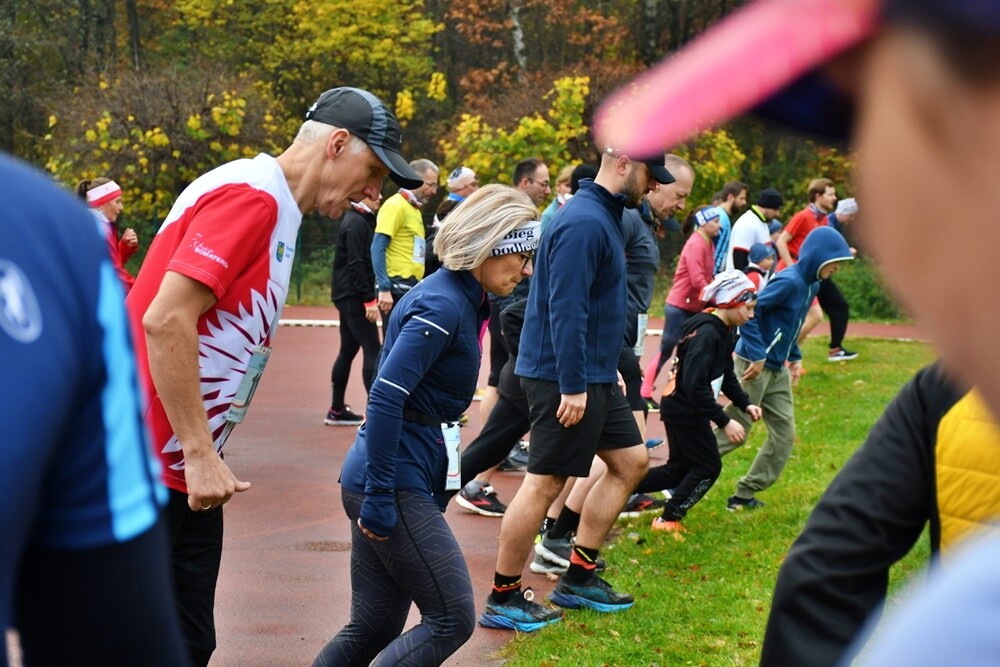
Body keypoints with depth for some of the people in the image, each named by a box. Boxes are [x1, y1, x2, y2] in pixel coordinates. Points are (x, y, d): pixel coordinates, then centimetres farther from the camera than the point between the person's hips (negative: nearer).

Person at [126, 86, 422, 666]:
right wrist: (202, 454, -20)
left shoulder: (276, 208, 18)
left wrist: (203, 455, 17)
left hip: (186, 469, 10)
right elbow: (165, 320, -22)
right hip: (142, 466, -10)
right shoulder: (250, 194, -13)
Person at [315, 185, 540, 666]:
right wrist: (381, 496, -23)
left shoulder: (462, 301, 14)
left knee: (373, 628, 12)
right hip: (394, 483, -10)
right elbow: (385, 397, -23)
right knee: (452, 621, -6)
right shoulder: (442, 308, -16)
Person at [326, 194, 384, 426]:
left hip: (348, 296, 10)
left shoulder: (361, 220, 17)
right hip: (353, 296, -10)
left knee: (348, 350, 13)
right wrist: (369, 300, -21)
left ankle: (336, 410, 18)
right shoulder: (357, 223, -13)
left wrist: (368, 296, 15)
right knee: (373, 350, -11)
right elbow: (356, 265, -20)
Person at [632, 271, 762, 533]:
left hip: (687, 411, 10)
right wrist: (724, 422, -28)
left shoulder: (723, 332, 7)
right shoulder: (706, 334, -25)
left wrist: (745, 404, 4)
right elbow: (695, 386, -30)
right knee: (708, 466, -1)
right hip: (684, 411, -10)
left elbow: (726, 376, 18)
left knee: (680, 468, 17)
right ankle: (668, 519, 8)